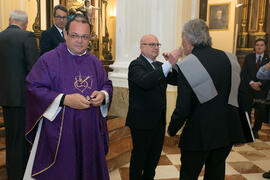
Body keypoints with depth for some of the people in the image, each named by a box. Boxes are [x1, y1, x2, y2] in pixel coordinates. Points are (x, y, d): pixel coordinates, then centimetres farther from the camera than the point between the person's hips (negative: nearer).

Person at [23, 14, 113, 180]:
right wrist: (65, 99, -21)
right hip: (59, 133, -4)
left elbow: (107, 85, 15)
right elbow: (34, 88, -11)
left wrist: (103, 95, -9)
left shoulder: (95, 62, 10)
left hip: (90, 131, 5)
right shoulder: (48, 60, -5)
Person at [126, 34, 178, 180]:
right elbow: (145, 82, -34)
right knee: (139, 157, 9)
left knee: (154, 156, 21)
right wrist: (169, 64, -38)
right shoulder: (136, 65, -14)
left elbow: (175, 80, 2)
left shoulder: (159, 66, 12)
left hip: (159, 121, 8)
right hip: (142, 121, -8)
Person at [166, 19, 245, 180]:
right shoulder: (230, 58, 0)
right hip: (228, 131, 5)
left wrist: (172, 130, 2)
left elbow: (183, 110, -16)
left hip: (199, 134, -5)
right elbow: (243, 97, 6)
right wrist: (240, 132, 17)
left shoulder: (186, 66, -17)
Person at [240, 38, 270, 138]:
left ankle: (255, 130, 21)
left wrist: (259, 83, -16)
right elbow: (243, 72, 0)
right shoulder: (248, 58, 7)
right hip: (248, 89, 1)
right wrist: (251, 83, -13)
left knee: (261, 112, 2)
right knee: (246, 110, 2)